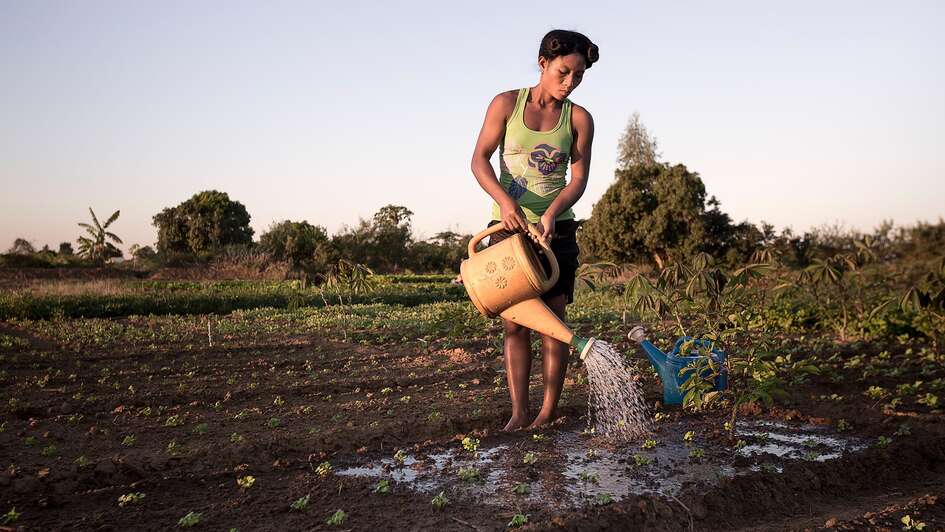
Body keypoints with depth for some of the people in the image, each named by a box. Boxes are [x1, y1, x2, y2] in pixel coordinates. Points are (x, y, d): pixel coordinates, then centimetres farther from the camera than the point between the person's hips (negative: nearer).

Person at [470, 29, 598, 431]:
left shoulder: (579, 119, 2)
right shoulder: (506, 104, 1)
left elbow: (579, 178, -3)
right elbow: (480, 160, -4)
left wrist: (551, 213, -22)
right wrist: (504, 200, -22)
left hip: (556, 229, 0)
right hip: (508, 226, 0)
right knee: (514, 324, 0)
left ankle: (548, 412, 7)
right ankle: (519, 413, 3)